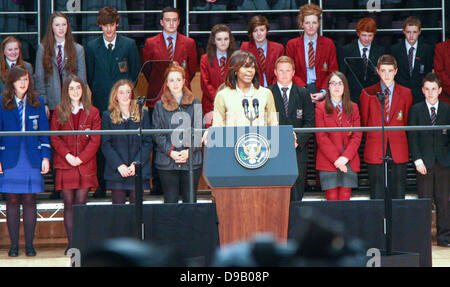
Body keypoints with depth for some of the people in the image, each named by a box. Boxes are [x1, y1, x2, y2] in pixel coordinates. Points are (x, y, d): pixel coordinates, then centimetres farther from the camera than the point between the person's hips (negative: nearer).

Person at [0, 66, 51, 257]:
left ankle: (29, 244, 6)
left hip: (32, 159, 1)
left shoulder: (37, 102, 7)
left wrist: (46, 157, 2)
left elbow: (44, 131, 9)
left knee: (29, 201, 1)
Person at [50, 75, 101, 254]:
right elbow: (54, 137, 4)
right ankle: (71, 243, 3)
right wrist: (67, 155, -10)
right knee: (69, 204, 0)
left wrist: (81, 158, -10)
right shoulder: (59, 111, 7)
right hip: (65, 164, 0)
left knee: (81, 203, -3)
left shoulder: (92, 112, 6)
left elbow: (95, 139, 1)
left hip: (85, 164, 0)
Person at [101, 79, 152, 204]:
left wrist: (136, 163, -9)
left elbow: (147, 142, 5)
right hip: (116, 171, 0)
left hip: (138, 171, 1)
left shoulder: (143, 114, 9)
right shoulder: (108, 116, 8)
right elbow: (105, 145, 2)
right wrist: (119, 165, -11)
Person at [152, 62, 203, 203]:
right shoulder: (160, 106, 7)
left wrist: (189, 150, -9)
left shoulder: (195, 104, 9)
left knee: (190, 201, 1)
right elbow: (157, 134, 3)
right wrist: (170, 151, -11)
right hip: (167, 162, 0)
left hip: (191, 160, 1)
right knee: (170, 201, 1)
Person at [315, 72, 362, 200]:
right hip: (328, 161, -2)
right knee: (332, 199, -6)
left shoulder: (353, 107, 12)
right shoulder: (320, 108, 4)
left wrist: (346, 156, -9)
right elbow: (321, 137, -3)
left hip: (349, 162, 2)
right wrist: (336, 159, -11)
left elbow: (357, 135, 6)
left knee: (345, 199, -1)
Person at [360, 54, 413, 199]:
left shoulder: (405, 93, 7)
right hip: (375, 151, -1)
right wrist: (372, 139, 9)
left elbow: (407, 122, 12)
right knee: (377, 194, 0)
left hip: (399, 151, 1)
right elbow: (364, 122, 11)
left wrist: (398, 140, 8)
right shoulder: (368, 94, 4)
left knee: (399, 193, 3)